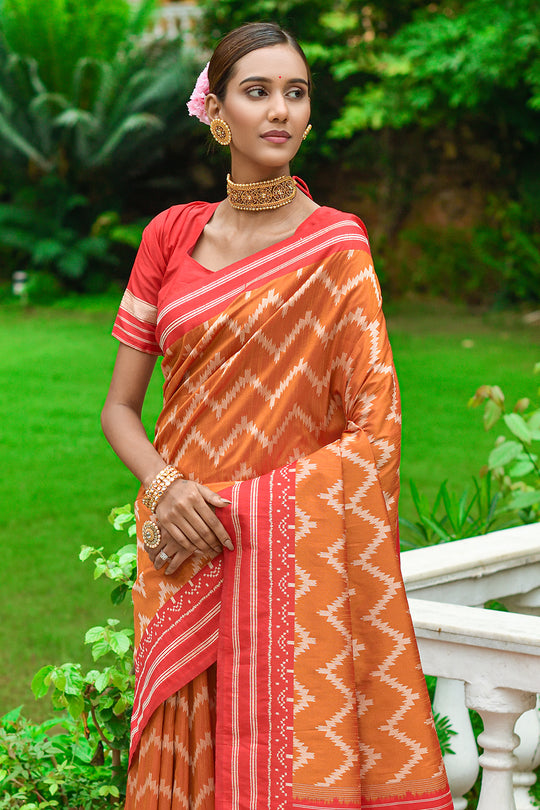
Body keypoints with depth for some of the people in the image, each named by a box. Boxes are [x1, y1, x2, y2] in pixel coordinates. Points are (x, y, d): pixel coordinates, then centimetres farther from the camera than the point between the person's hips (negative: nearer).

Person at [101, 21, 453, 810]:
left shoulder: (337, 247, -3)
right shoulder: (171, 235, 6)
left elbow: (373, 429, -6)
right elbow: (120, 406, 8)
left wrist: (230, 508, -12)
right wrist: (165, 488, -12)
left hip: (293, 557, -2)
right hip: (182, 552, 3)